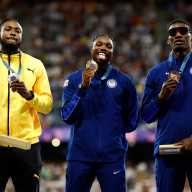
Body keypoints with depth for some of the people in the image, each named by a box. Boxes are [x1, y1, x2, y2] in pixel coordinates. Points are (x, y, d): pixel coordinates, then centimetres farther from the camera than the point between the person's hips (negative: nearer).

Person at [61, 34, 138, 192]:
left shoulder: (123, 82, 6)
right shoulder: (74, 79, 5)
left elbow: (131, 121, 14)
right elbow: (68, 117, -6)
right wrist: (83, 87, -14)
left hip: (112, 157, 0)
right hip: (80, 155, 0)